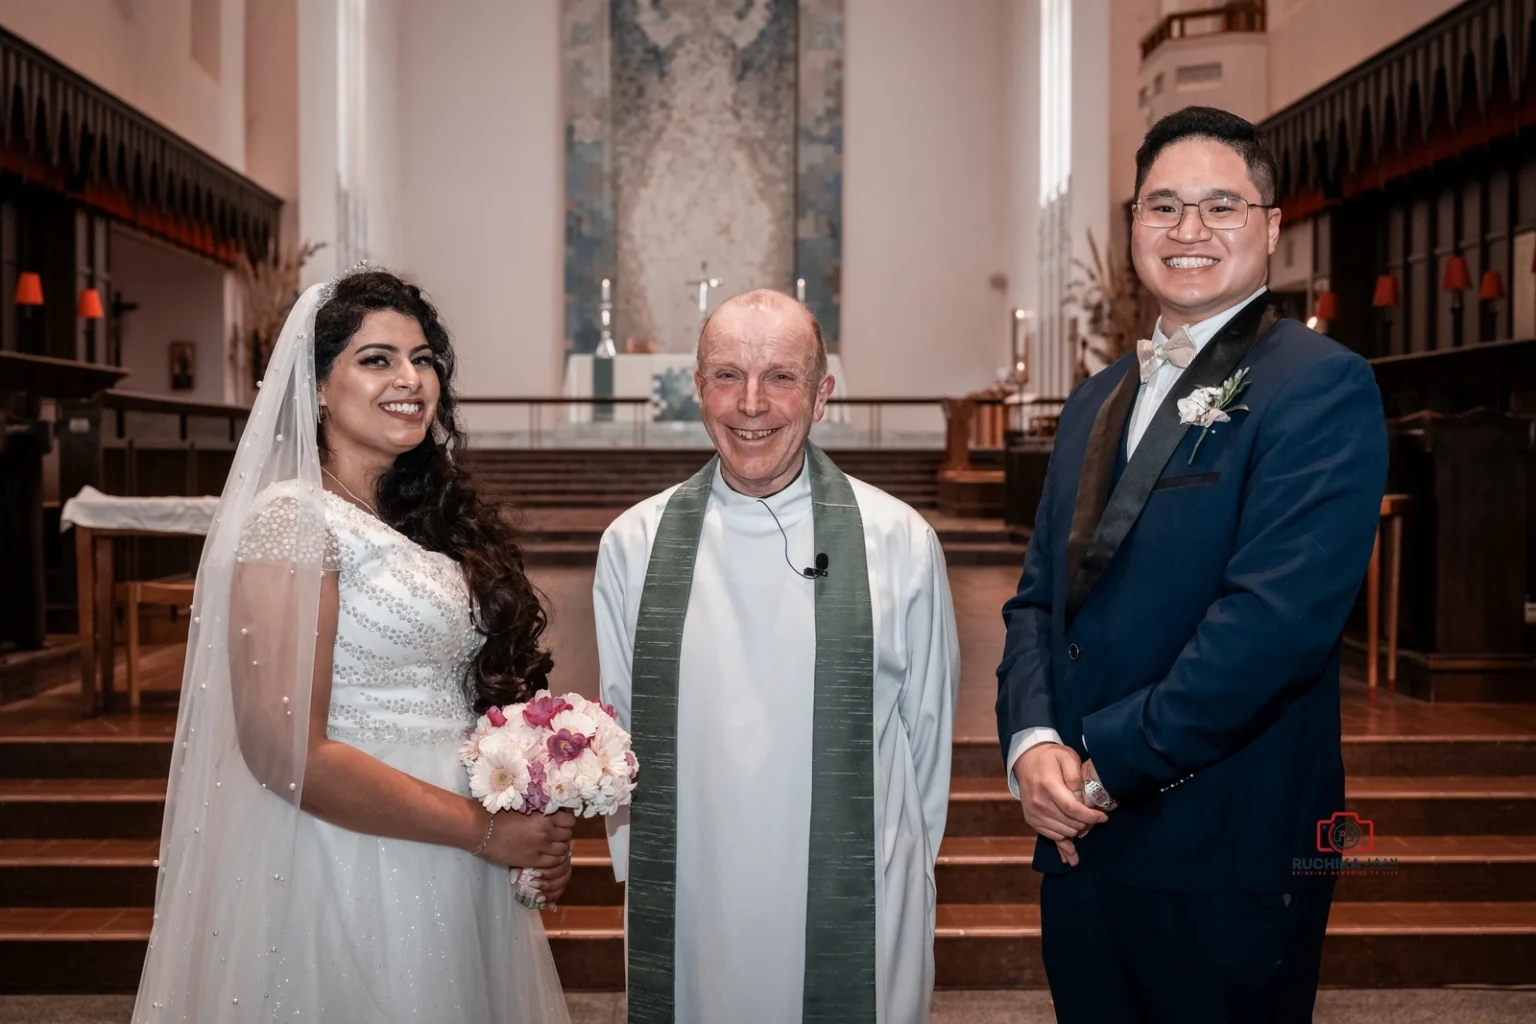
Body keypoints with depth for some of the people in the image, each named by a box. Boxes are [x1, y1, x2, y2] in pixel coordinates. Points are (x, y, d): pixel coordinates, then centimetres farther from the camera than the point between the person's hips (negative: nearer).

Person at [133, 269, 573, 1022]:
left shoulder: (429, 517, 8)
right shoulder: (293, 519, -14)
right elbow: (287, 752, -21)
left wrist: (532, 831, -3)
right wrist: (485, 830, -16)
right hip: (354, 867, -7)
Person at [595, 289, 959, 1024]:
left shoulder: (900, 542, -7)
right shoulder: (633, 544, -3)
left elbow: (929, 729, 2)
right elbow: (617, 729, 5)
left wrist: (901, 872, 10)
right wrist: (642, 875, 9)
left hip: (857, 921, -1)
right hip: (684, 917, 1)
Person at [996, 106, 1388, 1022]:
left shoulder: (1323, 386, -11)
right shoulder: (1099, 399, 12)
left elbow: (1276, 618, -22)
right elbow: (1041, 593, 9)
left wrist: (1107, 764, -17)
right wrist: (1032, 740, -8)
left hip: (1226, 862, -6)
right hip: (1081, 843, 6)